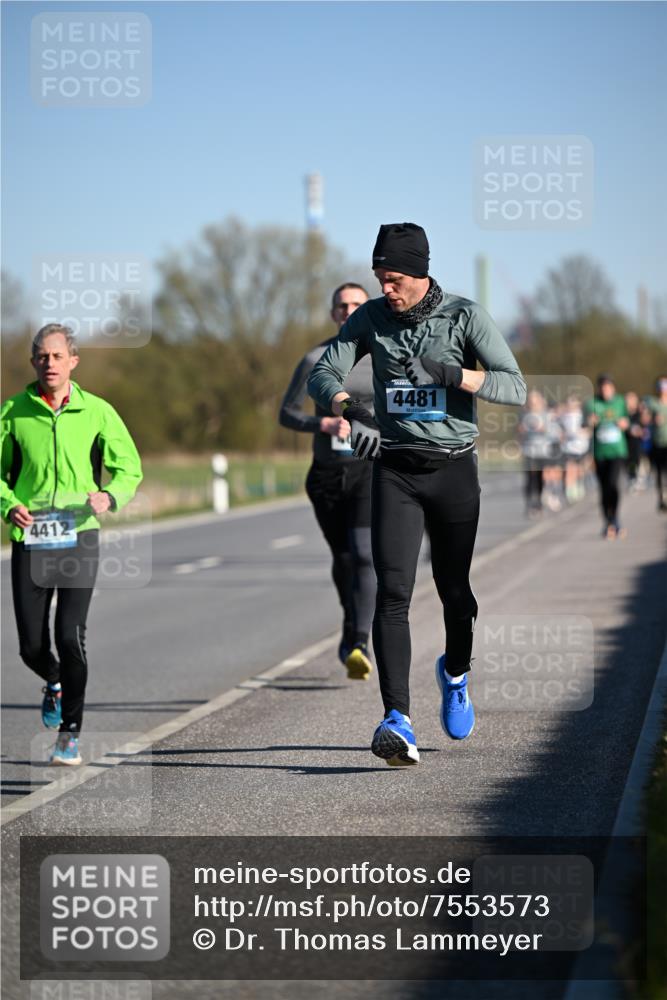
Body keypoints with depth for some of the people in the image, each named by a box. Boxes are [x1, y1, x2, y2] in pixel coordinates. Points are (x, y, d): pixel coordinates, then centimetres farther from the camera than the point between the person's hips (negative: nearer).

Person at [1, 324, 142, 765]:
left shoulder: (97, 412, 2)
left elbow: (130, 468, 8)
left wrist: (110, 497, -13)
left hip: (79, 536, -1)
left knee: (71, 637, -11)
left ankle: (70, 734, 2)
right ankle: (55, 683, 38)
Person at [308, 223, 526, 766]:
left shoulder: (465, 316, -6)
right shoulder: (372, 317, 3)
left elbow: (515, 388, -12)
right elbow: (322, 374, -2)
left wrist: (454, 374, -29)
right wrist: (351, 408, -24)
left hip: (454, 470, -1)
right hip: (395, 471, 1)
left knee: (455, 591, 10)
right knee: (392, 593, -13)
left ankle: (455, 673, 43)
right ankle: (398, 722, -21)